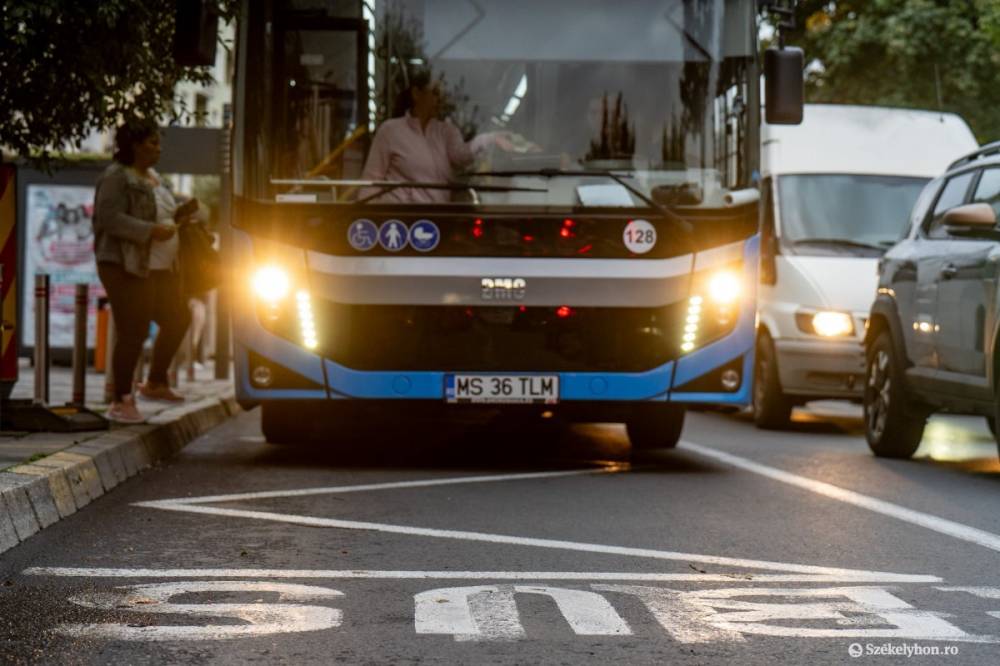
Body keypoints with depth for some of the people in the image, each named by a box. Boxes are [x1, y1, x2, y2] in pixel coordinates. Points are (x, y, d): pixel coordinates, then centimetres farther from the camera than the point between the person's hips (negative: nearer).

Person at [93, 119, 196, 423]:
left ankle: (155, 384, 27)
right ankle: (120, 403, -2)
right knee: (132, 334, -9)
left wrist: (178, 215, 8)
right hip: (128, 268, -10)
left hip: (159, 268, 10)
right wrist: (151, 231, -28)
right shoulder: (117, 178, -12)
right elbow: (110, 218, -22)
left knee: (177, 319, 13)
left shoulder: (153, 178, 17)